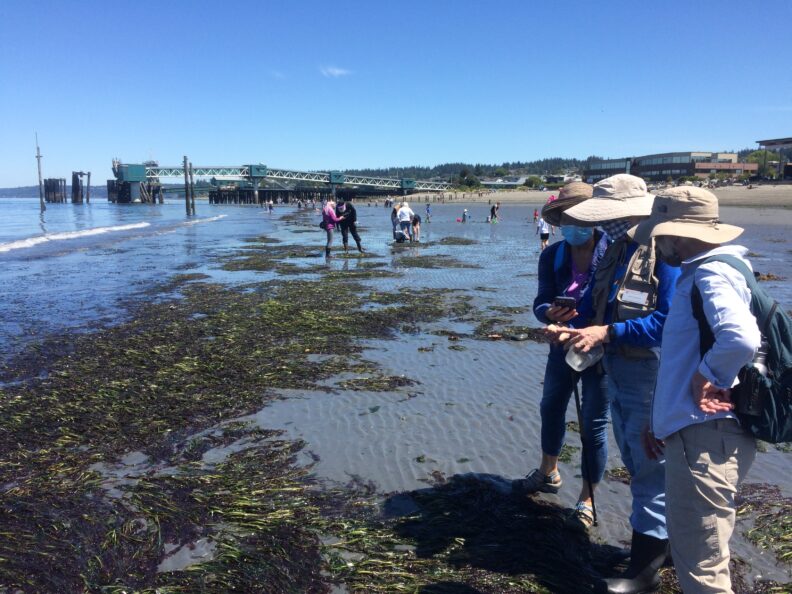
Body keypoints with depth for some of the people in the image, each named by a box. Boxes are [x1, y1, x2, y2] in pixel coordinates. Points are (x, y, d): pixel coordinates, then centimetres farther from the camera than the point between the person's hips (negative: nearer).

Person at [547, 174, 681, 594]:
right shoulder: (616, 250, 8)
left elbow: (667, 320, -25)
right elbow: (593, 301, 14)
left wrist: (607, 333, -28)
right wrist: (573, 326, -5)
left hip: (649, 374, -9)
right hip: (617, 370, 9)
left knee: (649, 468, 2)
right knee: (636, 463, 21)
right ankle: (663, 538, 42)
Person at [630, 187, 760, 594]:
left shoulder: (713, 274, -17)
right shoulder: (698, 272, 16)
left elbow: (742, 338, -38)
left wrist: (707, 376, -21)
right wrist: (663, 418, 21)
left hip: (705, 436, -11)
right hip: (693, 430, 11)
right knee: (692, 549, 25)